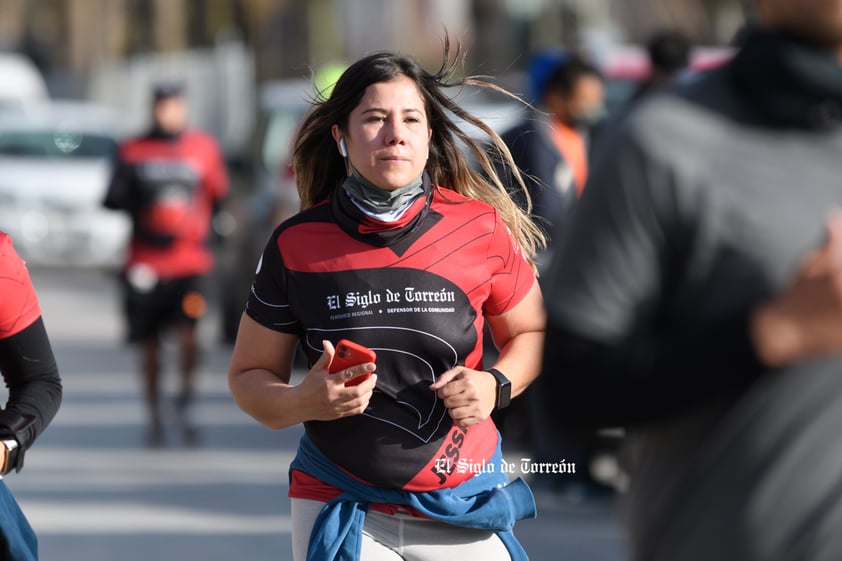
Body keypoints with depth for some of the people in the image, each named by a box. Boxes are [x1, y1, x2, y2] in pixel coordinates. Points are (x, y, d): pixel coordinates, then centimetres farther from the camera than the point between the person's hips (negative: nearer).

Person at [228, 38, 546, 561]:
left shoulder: (480, 228, -6)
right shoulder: (297, 244, -5)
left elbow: (531, 332, 10)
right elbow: (249, 376, 4)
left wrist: (496, 386, -10)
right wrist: (302, 402, -17)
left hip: (463, 508, 0)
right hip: (337, 507, 0)